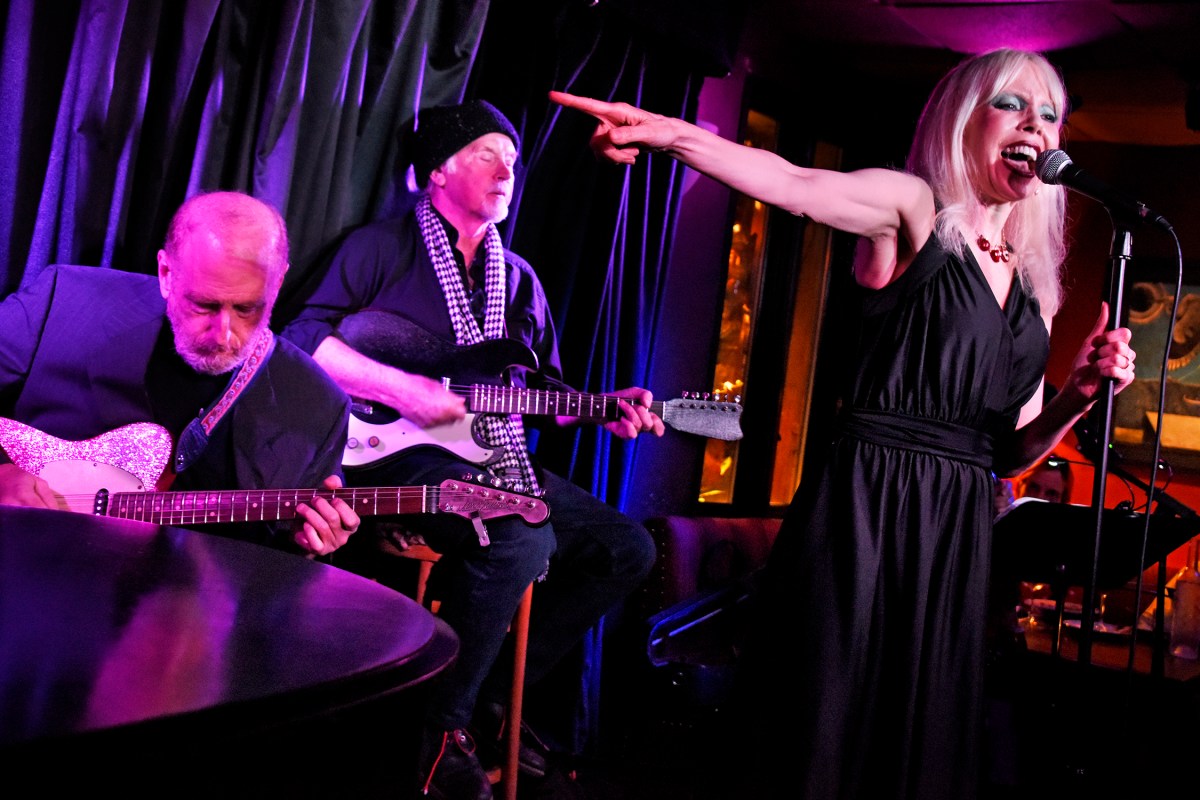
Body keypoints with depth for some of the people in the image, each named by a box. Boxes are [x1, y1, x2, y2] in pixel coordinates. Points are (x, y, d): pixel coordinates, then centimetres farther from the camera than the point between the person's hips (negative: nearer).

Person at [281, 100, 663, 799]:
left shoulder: (519, 279, 20)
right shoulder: (383, 247, 1)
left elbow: (547, 388, 22)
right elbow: (305, 336, -9)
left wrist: (602, 409, 2)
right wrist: (401, 388, -20)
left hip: (494, 455, 8)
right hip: (400, 453, -8)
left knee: (628, 549, 0)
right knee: (523, 538, -34)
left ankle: (497, 696, 9)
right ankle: (442, 726, -13)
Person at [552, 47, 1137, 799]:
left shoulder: (1034, 289, 16)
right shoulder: (911, 208, -1)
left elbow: (1009, 452, 17)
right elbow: (797, 185, -22)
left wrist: (1079, 396, -2)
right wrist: (672, 134, -39)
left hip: (958, 531, 6)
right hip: (868, 509, -6)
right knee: (825, 727, -2)